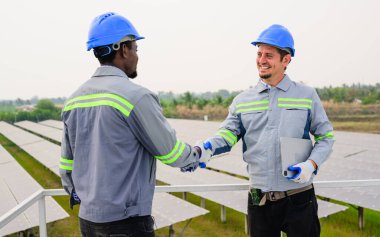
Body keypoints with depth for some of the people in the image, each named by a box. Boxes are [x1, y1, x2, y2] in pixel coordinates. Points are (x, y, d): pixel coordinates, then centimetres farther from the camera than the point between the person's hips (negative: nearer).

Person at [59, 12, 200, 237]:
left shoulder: (74, 100, 3)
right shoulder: (135, 96, -18)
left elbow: (67, 163, 11)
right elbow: (170, 151, -9)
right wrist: (196, 155, 11)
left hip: (88, 218, 7)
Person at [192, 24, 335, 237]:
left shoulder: (307, 95, 2)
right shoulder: (242, 100, 5)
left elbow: (326, 136, 5)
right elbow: (228, 134, -4)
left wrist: (312, 164, -13)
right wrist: (206, 148, -25)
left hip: (299, 199, -1)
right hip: (259, 201, 2)